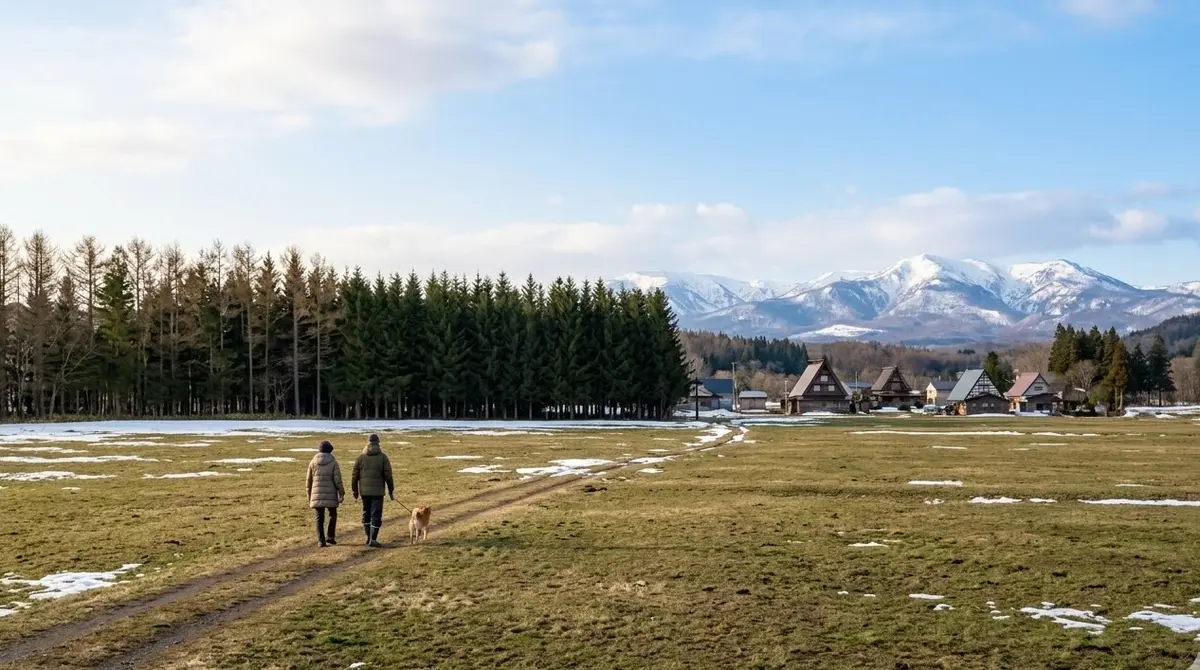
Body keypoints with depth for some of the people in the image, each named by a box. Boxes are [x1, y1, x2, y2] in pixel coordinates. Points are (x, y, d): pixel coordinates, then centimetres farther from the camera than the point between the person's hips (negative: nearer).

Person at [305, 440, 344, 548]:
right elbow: (338, 480, -8)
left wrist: (309, 496, 17)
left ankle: (321, 540, 1)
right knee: (332, 514, 17)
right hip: (330, 494, -2)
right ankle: (330, 537, 10)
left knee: (319, 517, 6)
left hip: (317, 494, 2)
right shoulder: (333, 462, -5)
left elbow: (309, 481, 8)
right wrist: (341, 494, -1)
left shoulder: (313, 462, 4)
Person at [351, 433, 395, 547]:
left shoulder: (361, 457, 2)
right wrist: (391, 491, 3)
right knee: (376, 515, -1)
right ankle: (373, 539, -6)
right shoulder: (383, 457, -4)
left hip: (364, 491, 3)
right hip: (377, 491, -3)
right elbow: (388, 476, -6)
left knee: (366, 513, 16)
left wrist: (355, 491, 14)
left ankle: (368, 537, 21)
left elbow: (355, 476, 3)